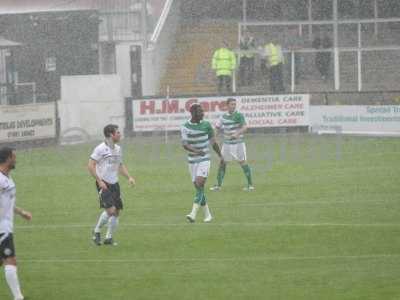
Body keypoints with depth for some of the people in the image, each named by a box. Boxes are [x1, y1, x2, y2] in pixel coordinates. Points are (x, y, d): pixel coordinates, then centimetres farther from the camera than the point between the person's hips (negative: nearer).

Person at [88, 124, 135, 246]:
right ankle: (97, 231, 2)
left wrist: (129, 177, 11)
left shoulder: (118, 149, 12)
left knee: (117, 212, 5)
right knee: (110, 209, -18)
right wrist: (99, 181, -18)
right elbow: (90, 165, -14)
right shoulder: (101, 149, -12)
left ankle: (109, 237, 16)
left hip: (114, 184, 8)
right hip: (104, 184, -8)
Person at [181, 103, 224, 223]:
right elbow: (184, 145, -19)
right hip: (192, 161, 2)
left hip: (204, 160, -2)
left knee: (199, 185, -18)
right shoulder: (185, 127, -6)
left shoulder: (206, 125, -2)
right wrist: (196, 151, -37)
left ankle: (193, 214, -27)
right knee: (198, 188, 6)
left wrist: (221, 156, 15)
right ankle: (207, 214, 20)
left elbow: (213, 142, 10)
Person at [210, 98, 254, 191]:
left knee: (243, 162, -5)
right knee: (222, 163, 3)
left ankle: (250, 184, 2)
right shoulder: (224, 116, 6)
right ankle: (218, 185, 11)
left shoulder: (239, 115, -10)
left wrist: (237, 134, -36)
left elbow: (245, 127, -22)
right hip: (227, 143, 5)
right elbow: (217, 126, 18)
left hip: (238, 143, -5)